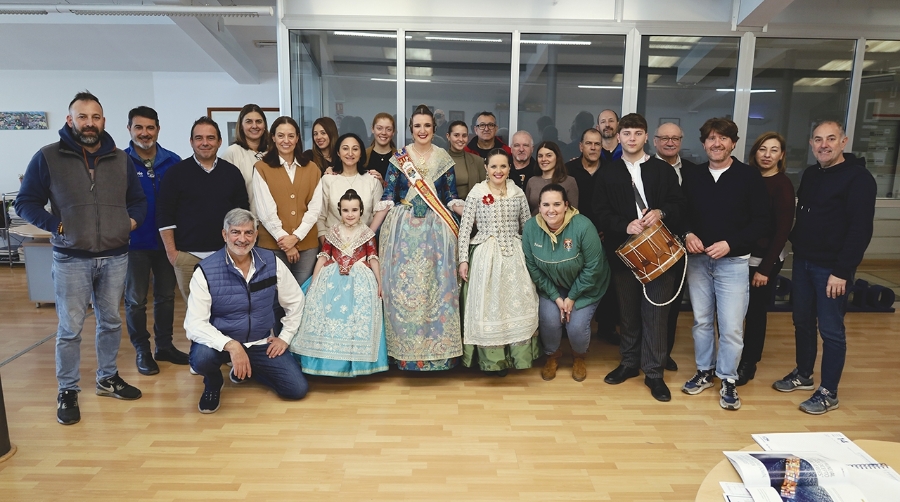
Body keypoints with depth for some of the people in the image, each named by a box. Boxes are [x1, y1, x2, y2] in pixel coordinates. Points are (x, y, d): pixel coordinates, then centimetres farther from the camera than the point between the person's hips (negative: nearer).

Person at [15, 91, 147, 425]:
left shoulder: (121, 159, 8)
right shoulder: (48, 157, -2)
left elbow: (138, 199, 17)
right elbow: (26, 203, 0)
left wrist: (133, 220, -1)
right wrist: (56, 226, -12)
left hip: (115, 257, 3)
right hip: (71, 259, -3)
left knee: (111, 321, 14)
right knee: (70, 328, 2)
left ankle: (107, 378, 30)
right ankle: (67, 391, 17)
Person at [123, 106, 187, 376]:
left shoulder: (173, 161, -1)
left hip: (167, 240, 3)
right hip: (135, 241, -2)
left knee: (166, 295, 13)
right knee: (136, 299, 9)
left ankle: (164, 345, 28)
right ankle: (142, 350, 23)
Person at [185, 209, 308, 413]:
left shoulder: (271, 262, -8)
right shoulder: (206, 271, -16)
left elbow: (295, 301, 6)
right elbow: (195, 323, -22)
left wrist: (285, 337, 2)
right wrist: (231, 345, -35)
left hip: (261, 343, 3)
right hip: (222, 342, -3)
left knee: (297, 389, -7)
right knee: (202, 357, -37)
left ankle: (246, 370, 22)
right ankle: (213, 383, 4)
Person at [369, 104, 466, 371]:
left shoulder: (444, 159, 6)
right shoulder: (398, 158, 3)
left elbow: (452, 199, 7)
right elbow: (387, 198, 1)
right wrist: (370, 232, -4)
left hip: (437, 230, 1)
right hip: (404, 229, 0)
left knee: (438, 286, 0)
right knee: (402, 286, 1)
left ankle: (438, 349, 13)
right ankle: (406, 351, 14)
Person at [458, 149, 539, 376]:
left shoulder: (518, 193, 6)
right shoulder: (476, 193, -2)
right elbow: (464, 229, -3)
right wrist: (463, 259, -7)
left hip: (514, 256, 2)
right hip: (486, 256, -2)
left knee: (517, 304, 1)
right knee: (488, 306, 0)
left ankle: (517, 355, 15)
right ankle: (493, 359, 12)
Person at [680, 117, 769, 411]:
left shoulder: (749, 177, -4)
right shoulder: (691, 176, 5)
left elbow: (761, 220, -5)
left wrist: (730, 243, -16)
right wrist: (687, 234, -9)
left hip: (733, 261, -3)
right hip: (697, 259, 3)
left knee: (731, 326, -2)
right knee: (701, 320, 12)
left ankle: (728, 380, 15)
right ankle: (704, 371, 28)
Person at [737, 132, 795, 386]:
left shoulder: (783, 184, -10)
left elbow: (782, 229, -12)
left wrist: (765, 268, -13)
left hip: (764, 259, -4)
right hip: (740, 255, 5)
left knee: (755, 311, 7)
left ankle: (748, 364, 23)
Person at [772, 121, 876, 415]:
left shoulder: (858, 178, -11)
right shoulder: (810, 174, 11)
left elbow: (860, 230, -16)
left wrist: (842, 271, -19)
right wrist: (797, 247, 9)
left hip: (831, 268, -7)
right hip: (802, 261, 7)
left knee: (831, 330, 1)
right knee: (802, 322, 15)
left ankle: (828, 392, 11)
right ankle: (803, 375, 31)